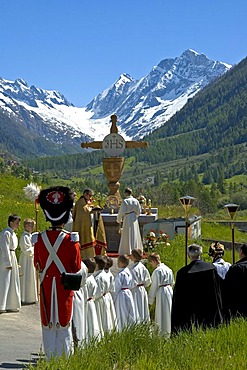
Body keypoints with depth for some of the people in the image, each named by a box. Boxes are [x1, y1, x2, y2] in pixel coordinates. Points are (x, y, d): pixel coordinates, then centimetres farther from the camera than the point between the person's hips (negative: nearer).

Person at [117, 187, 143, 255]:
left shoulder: (124, 201, -14)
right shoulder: (135, 201, 0)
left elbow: (121, 212, -12)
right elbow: (138, 211, 4)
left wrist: (119, 219, 2)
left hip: (127, 219, -5)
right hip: (134, 219, 5)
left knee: (127, 235, 3)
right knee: (134, 234, 14)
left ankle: (128, 250, 4)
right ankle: (135, 249, 19)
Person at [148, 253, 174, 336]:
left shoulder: (157, 271, -14)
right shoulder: (168, 269, 7)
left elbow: (154, 286, -10)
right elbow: (172, 282, 15)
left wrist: (150, 299, -2)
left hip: (161, 292, -8)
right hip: (170, 291, 8)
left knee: (162, 314, 0)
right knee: (169, 312, 15)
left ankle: (164, 334, 3)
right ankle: (170, 331, 23)